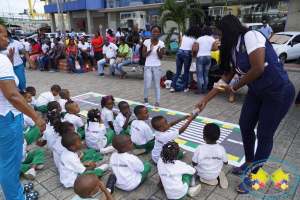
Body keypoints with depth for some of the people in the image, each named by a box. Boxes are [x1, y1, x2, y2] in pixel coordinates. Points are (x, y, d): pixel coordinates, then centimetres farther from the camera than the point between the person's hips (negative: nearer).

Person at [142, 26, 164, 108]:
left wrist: (158, 51, -22)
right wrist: (150, 50, -17)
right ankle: (145, 98, 30)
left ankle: (157, 102, 18)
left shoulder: (161, 43, -3)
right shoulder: (147, 42, -4)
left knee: (157, 85, 6)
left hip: (157, 67, 1)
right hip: (148, 66, 0)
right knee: (147, 85, 1)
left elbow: (161, 57, -3)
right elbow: (143, 55, -1)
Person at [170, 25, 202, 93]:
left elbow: (179, 46, 13)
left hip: (179, 52, 4)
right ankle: (186, 88, 15)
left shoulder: (184, 36, 16)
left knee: (178, 72, 10)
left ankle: (172, 87, 4)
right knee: (186, 72, 9)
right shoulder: (195, 39, 3)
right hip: (187, 54, -4)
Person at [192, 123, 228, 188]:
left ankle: (206, 179, 7)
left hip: (202, 174, -2)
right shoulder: (221, 149, -21)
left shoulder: (200, 148, -27)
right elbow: (226, 163, -5)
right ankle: (219, 175, 5)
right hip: (215, 174, 3)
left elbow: (194, 164, -17)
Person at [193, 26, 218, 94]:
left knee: (199, 75, -2)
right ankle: (204, 89, 15)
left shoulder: (199, 39, -2)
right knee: (206, 75, 11)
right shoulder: (212, 39, 5)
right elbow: (216, 48, 0)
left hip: (200, 57, -3)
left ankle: (199, 90, -3)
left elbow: (195, 49, -8)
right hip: (208, 57, 4)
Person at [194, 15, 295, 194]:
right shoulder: (233, 51, 5)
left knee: (264, 134, -1)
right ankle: (249, 163, 33)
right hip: (256, 92, 8)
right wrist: (205, 100, 7)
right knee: (245, 126, 11)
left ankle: (254, 175, 17)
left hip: (279, 92, -8)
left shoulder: (251, 37, -19)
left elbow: (258, 69, -27)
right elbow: (225, 79, 9)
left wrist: (234, 89, -13)